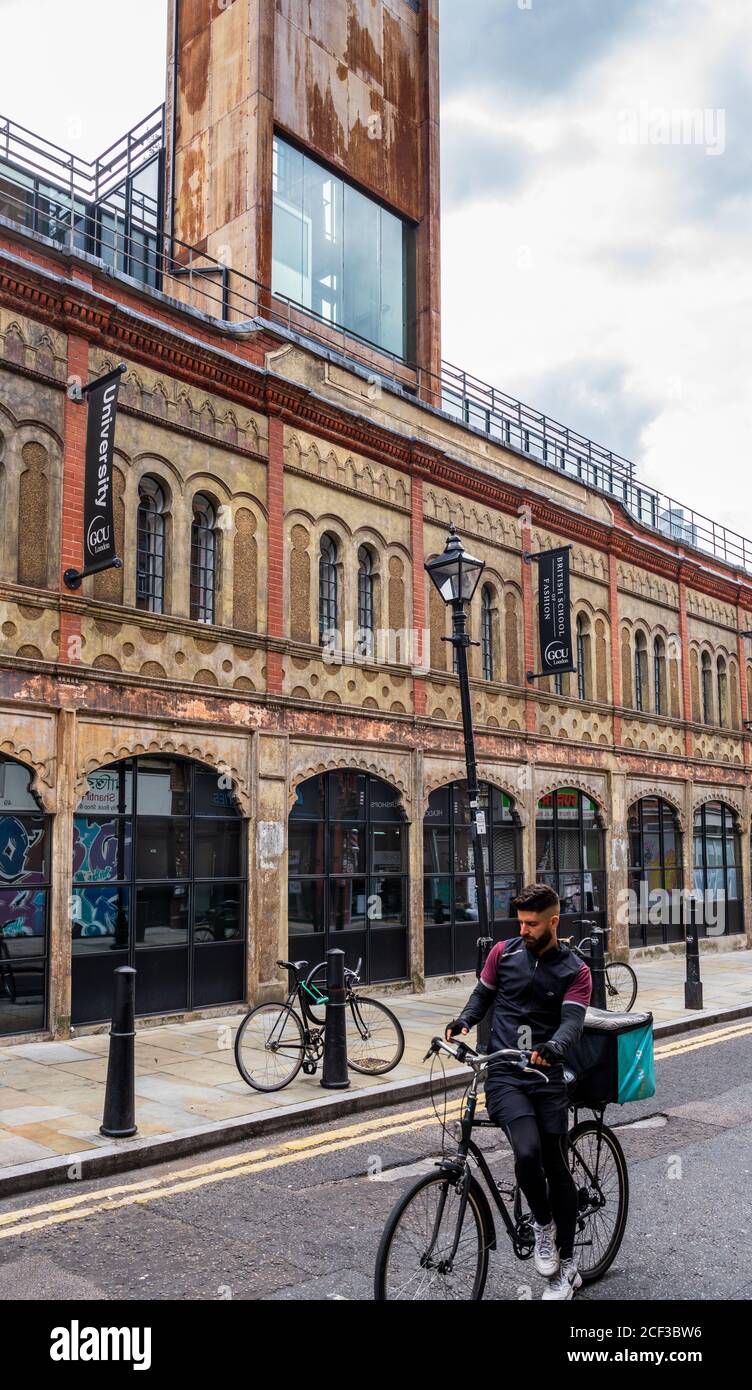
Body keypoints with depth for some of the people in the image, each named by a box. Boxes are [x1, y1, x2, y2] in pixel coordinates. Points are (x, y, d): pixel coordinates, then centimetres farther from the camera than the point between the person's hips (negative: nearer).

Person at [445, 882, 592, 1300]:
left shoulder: (575, 971, -1)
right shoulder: (503, 952, 3)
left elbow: (572, 1022, -13)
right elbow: (483, 994, 13)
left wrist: (552, 1047, -35)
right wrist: (464, 1020, -8)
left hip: (547, 1078, 0)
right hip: (504, 1077, 0)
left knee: (556, 1167, 4)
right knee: (528, 1153, -22)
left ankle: (566, 1267, 23)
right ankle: (542, 1223, 9)